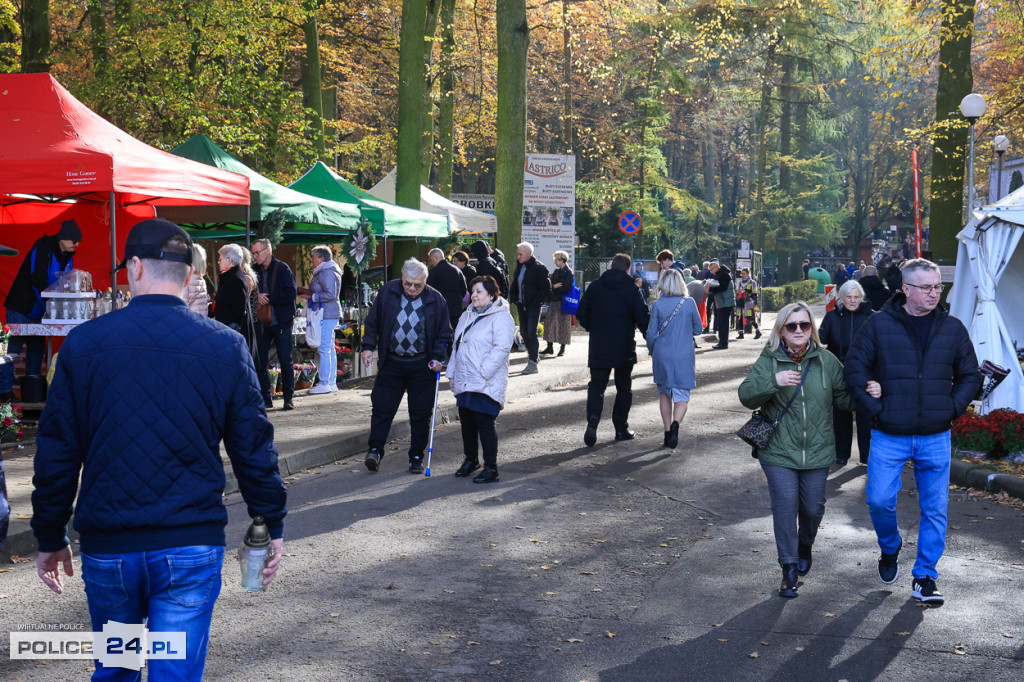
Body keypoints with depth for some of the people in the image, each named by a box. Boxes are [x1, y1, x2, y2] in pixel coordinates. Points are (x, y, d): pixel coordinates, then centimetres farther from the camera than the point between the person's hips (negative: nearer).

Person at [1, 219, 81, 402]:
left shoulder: (67, 257, 7)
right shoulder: (42, 250, -18)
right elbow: (37, 281, -25)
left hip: (38, 311, 8)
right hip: (21, 309, -8)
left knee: (37, 348, 8)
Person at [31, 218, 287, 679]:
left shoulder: (84, 343, -3)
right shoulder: (226, 347, -3)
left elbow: (56, 452, 1)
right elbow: (254, 448, -1)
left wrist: (50, 539, 11)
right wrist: (272, 528, 11)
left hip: (106, 548, 2)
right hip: (191, 546, -1)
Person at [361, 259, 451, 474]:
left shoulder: (435, 299, -3)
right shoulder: (387, 291, 0)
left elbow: (444, 333, 4)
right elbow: (372, 321, 8)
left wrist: (437, 357, -7)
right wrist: (368, 346, -1)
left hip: (422, 366, -1)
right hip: (391, 362, 1)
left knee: (420, 413, 5)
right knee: (382, 407, -1)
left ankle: (416, 457, 15)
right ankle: (375, 450, 7)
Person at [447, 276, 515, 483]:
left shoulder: (501, 318, -10)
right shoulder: (467, 316, 17)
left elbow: (501, 349, -18)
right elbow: (456, 346, 23)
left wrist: (481, 374, -21)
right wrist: (451, 373, 17)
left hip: (486, 385, -8)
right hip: (464, 382, 8)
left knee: (484, 424, -7)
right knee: (466, 423, 14)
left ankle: (491, 468, 2)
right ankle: (470, 460, 31)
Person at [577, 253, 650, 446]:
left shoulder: (594, 286, 2)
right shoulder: (632, 290, -7)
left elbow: (582, 314, 5)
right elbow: (643, 319, -10)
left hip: (598, 347, 2)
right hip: (624, 349, -2)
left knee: (596, 384, 5)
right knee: (624, 388, 12)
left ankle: (593, 419, -19)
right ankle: (621, 428, 14)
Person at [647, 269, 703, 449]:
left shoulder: (657, 305, -6)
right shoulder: (689, 303, -4)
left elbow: (651, 333, -2)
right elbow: (698, 329, 6)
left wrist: (652, 351, 16)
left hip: (662, 355, 1)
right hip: (684, 356, 0)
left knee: (664, 393, 16)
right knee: (682, 395, 3)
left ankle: (667, 432, 15)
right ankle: (675, 424, -24)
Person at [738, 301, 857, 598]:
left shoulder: (826, 361, 3)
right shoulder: (768, 362, -3)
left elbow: (843, 398, 9)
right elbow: (746, 395, -11)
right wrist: (774, 381, -27)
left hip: (817, 451, 2)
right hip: (778, 452, -2)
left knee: (813, 508, 11)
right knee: (785, 507, -5)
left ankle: (805, 546, 42)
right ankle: (789, 569, 6)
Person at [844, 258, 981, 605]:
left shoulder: (953, 328, 5)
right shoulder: (879, 325, -2)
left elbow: (970, 375, 13)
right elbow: (855, 367, 0)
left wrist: (952, 408, 1)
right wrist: (873, 407, -8)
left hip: (935, 438, 2)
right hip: (889, 436, -2)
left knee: (935, 509, 4)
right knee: (879, 501, -4)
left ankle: (925, 577, 17)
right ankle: (890, 549, 28)